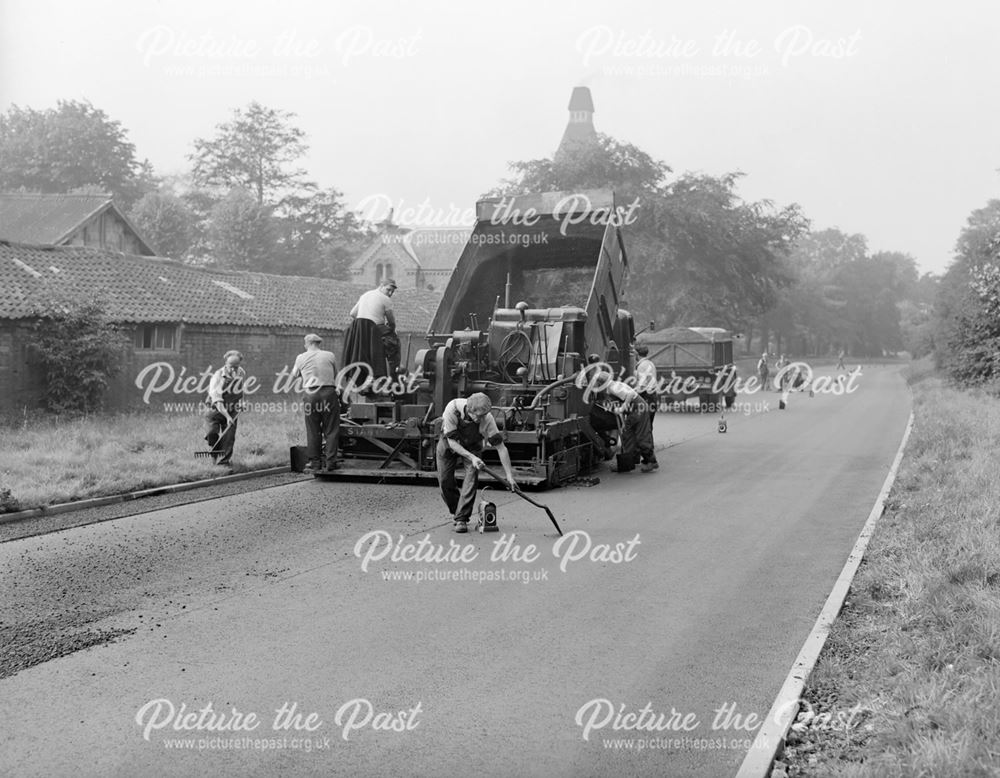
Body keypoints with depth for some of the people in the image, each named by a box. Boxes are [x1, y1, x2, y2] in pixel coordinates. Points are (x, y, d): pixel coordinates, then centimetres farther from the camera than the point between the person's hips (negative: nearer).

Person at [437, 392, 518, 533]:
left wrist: (509, 476, -31)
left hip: (472, 445, 0)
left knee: (471, 477, -19)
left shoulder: (487, 419, -34)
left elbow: (500, 446, -29)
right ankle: (456, 511, 23)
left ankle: (461, 519, -12)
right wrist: (472, 458, -39)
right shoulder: (452, 409, -37)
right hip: (448, 443, 0)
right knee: (445, 481, -3)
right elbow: (452, 441, -30)